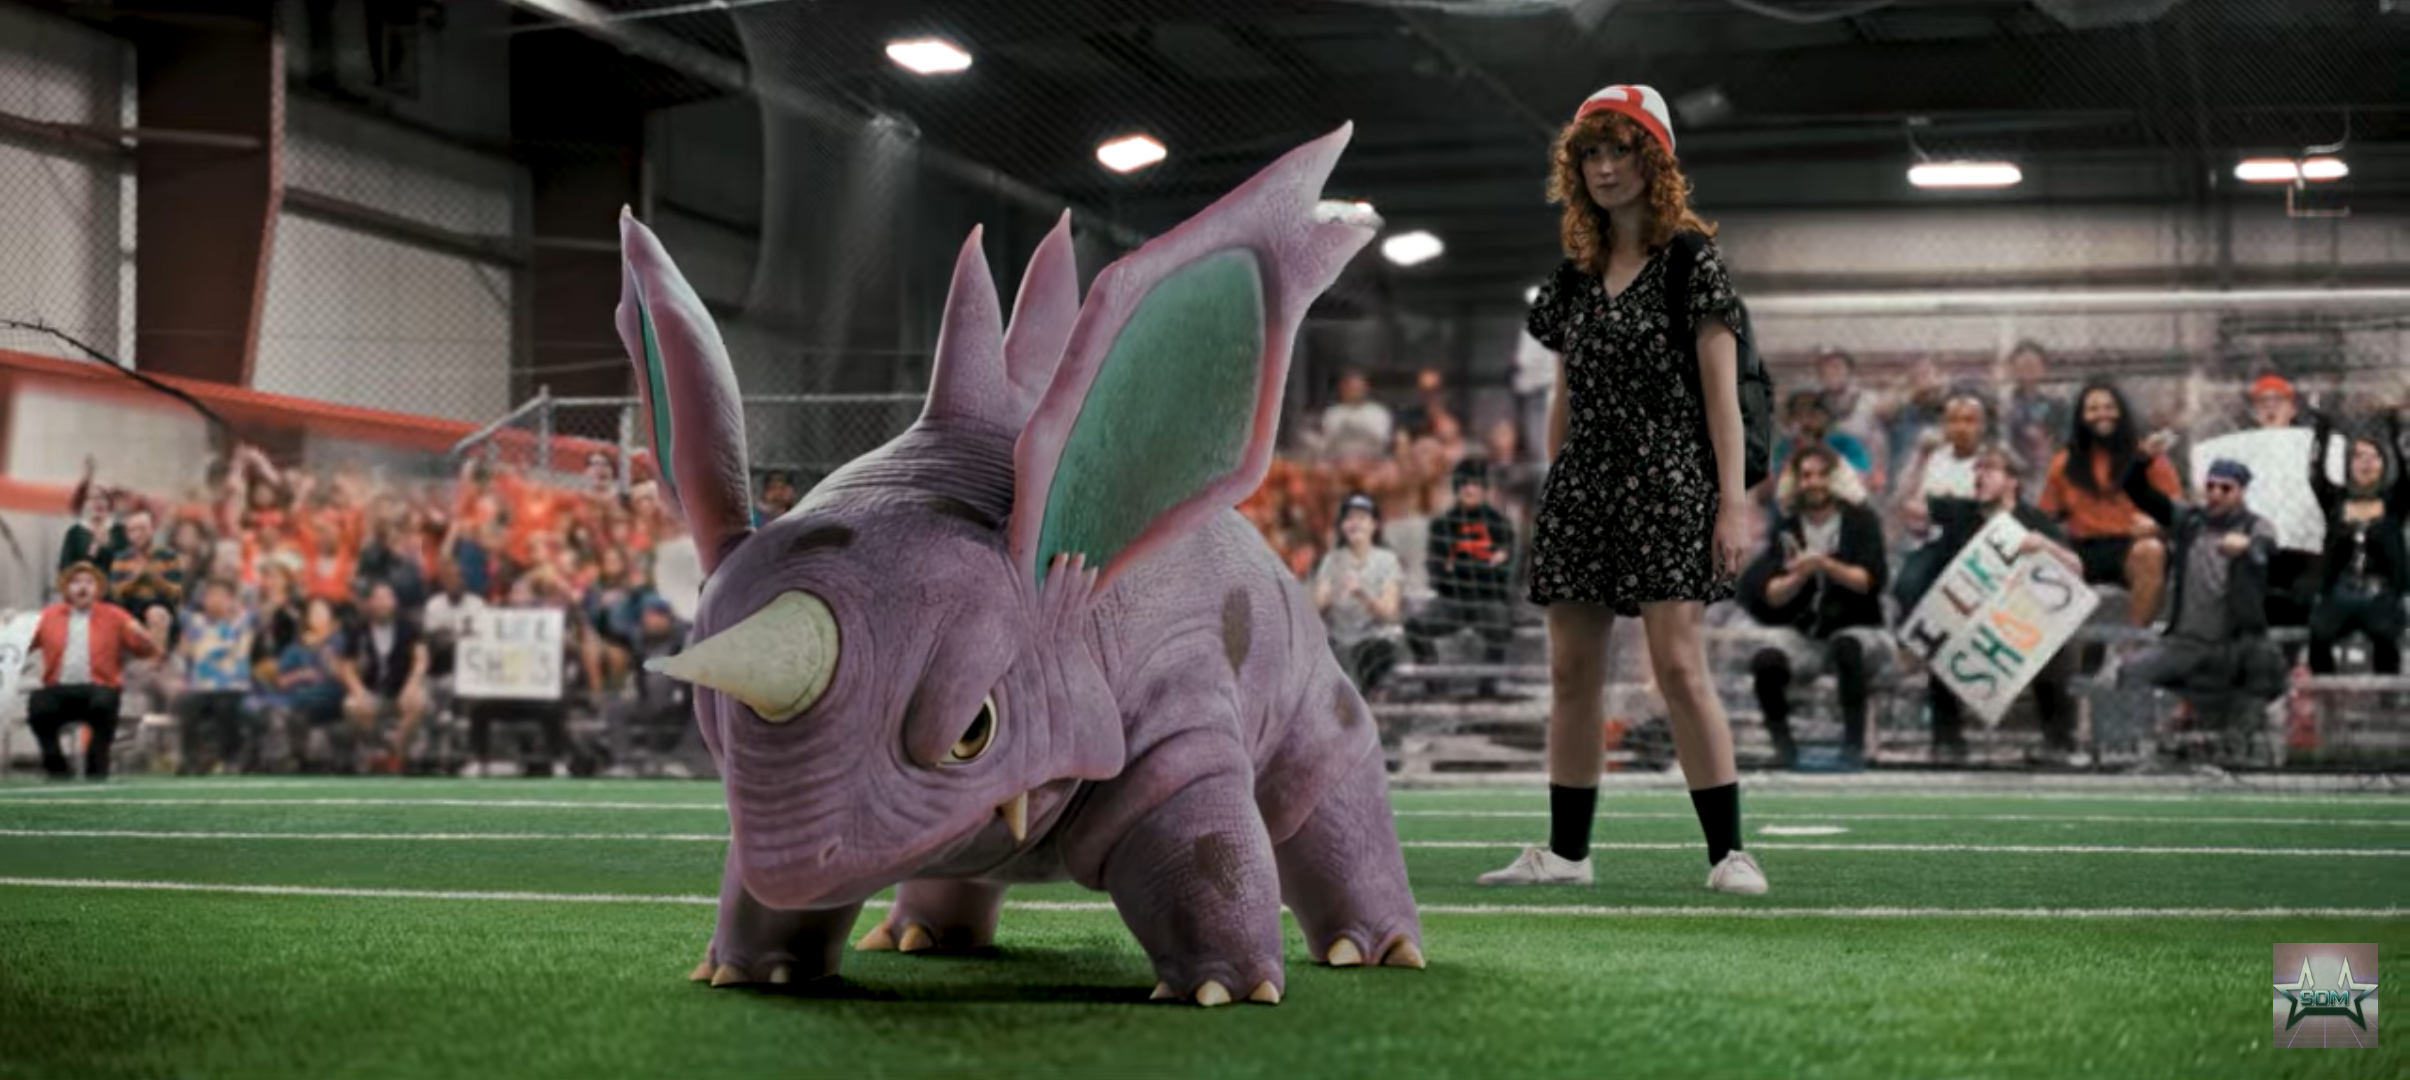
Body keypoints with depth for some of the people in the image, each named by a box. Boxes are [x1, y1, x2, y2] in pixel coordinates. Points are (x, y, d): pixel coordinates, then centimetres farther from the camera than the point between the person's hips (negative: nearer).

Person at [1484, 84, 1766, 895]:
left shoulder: (1691, 263, -2)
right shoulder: (1576, 274, 15)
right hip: (1581, 486, 6)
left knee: (1679, 666, -12)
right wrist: (1550, 496, 16)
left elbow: (1721, 392, -6)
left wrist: (1733, 501, -12)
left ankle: (1728, 851, -8)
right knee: (1572, 671, 6)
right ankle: (1566, 851, 13)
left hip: (1665, 483, -6)